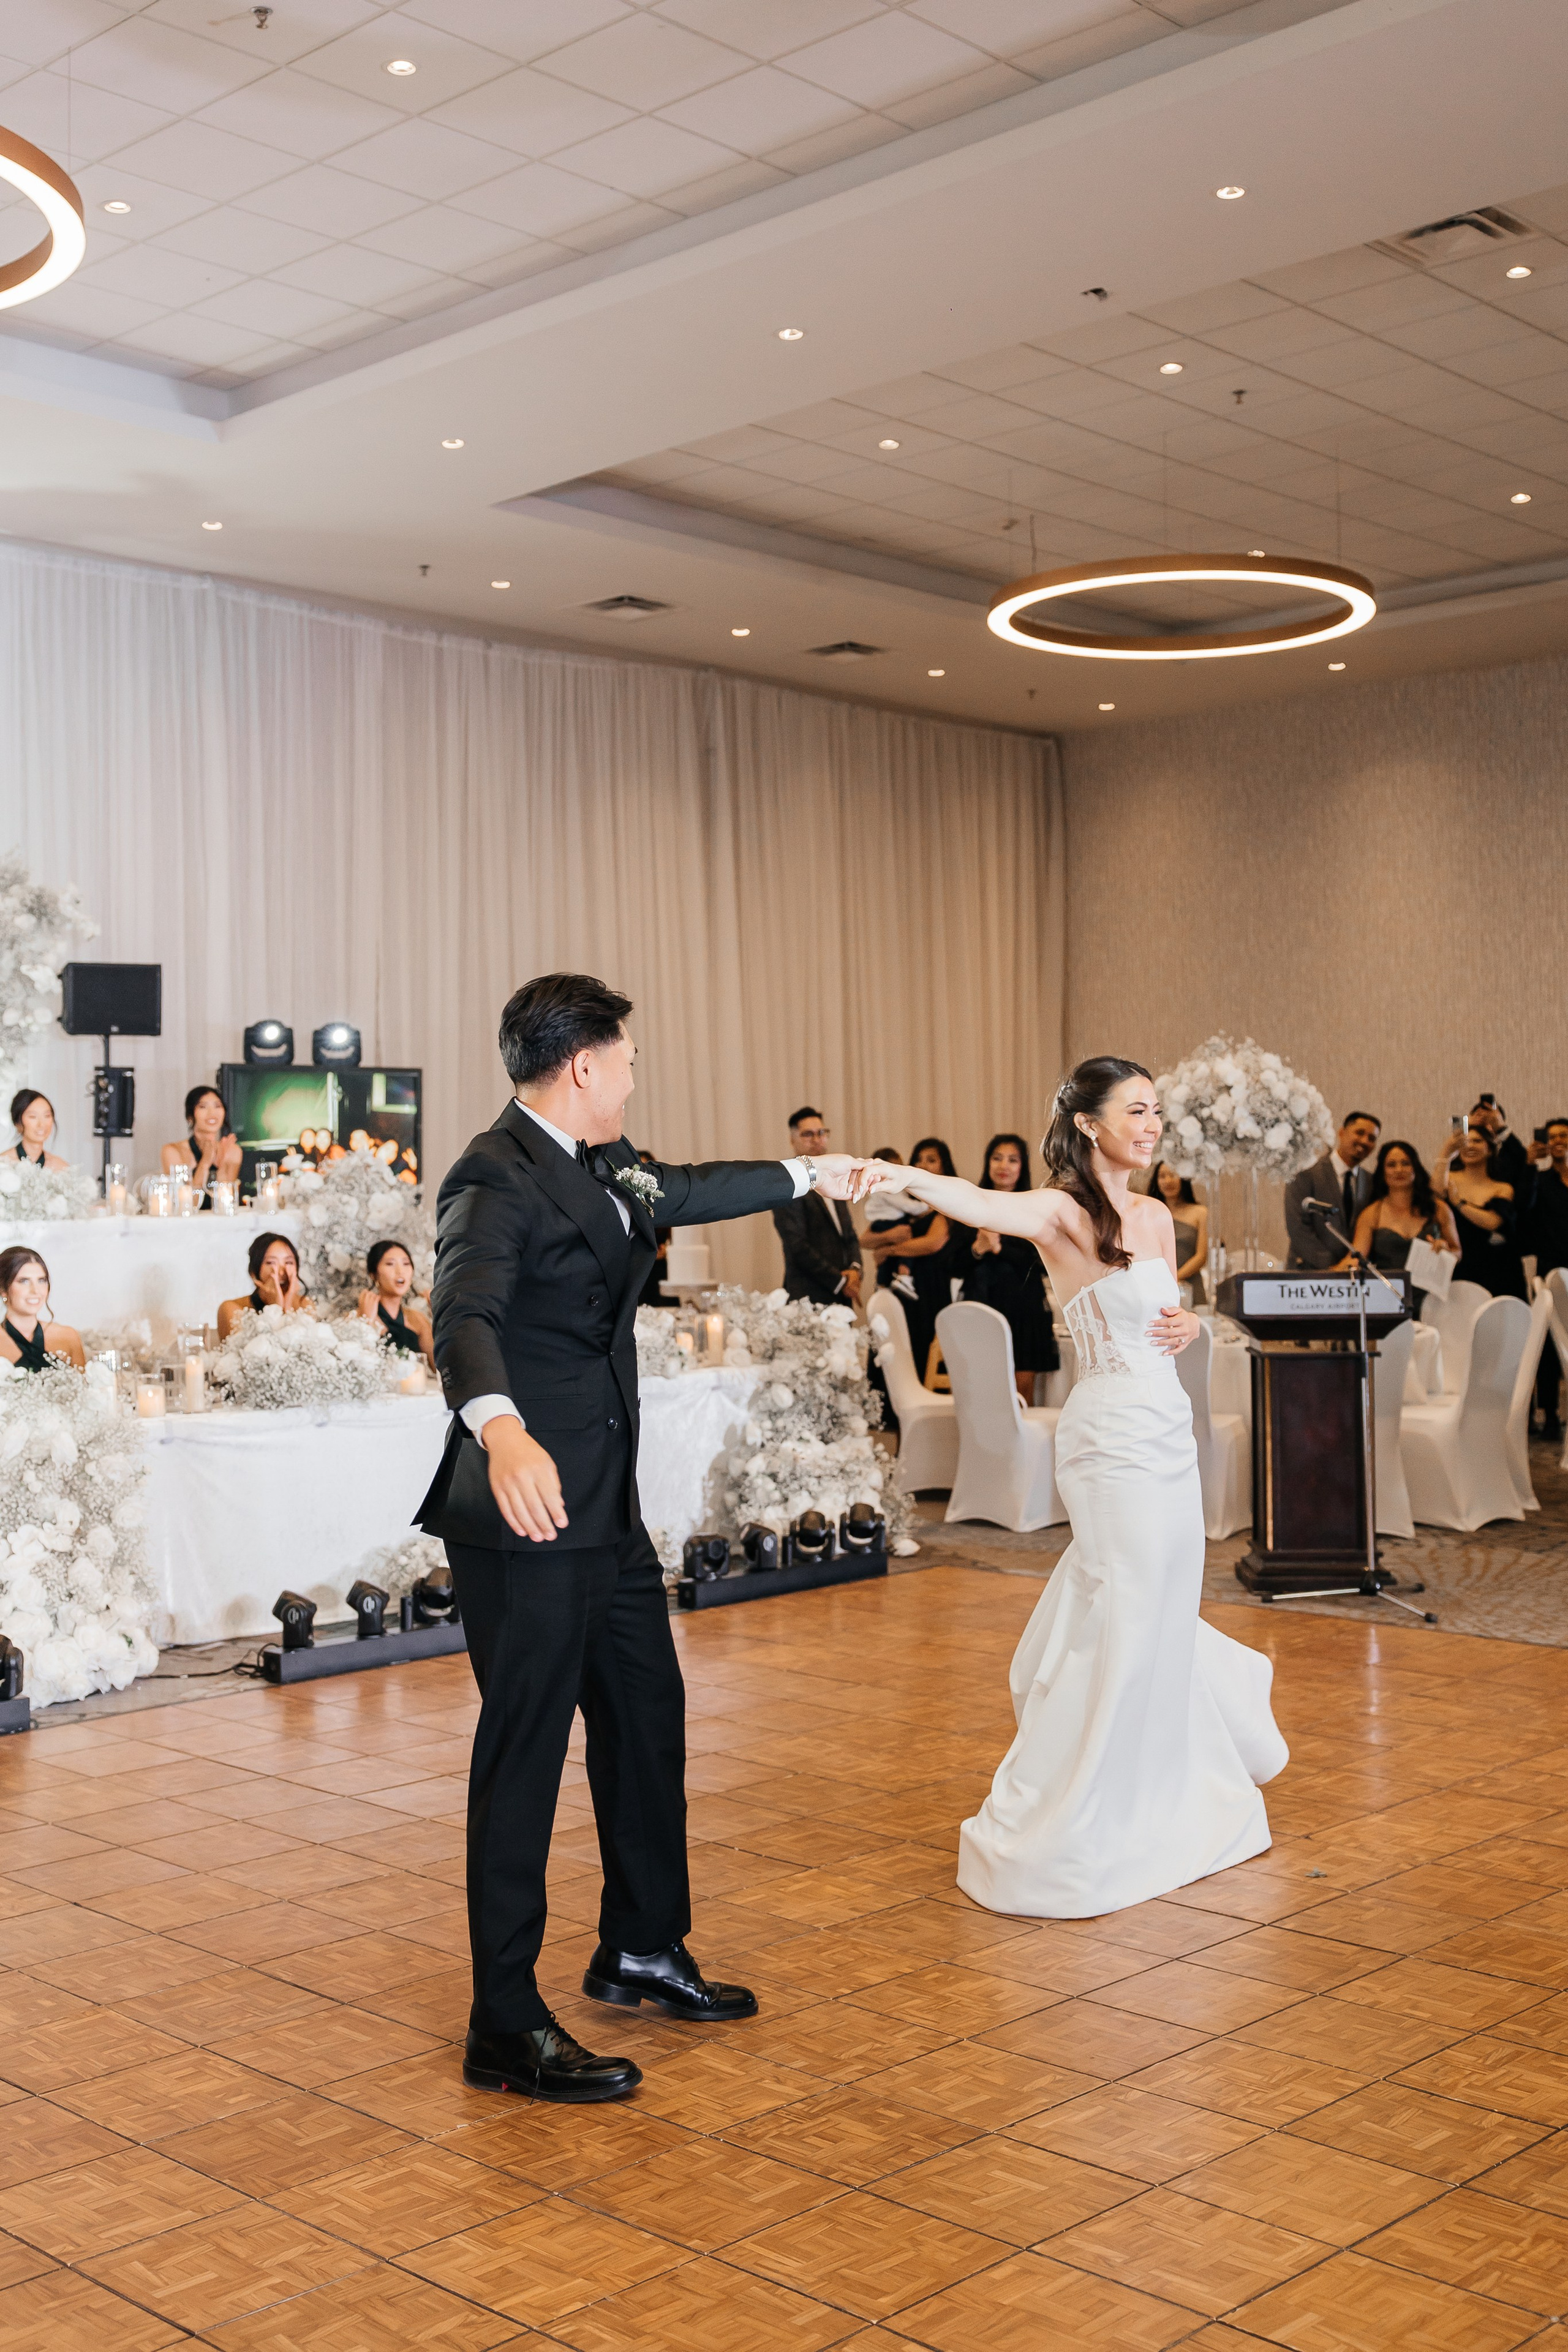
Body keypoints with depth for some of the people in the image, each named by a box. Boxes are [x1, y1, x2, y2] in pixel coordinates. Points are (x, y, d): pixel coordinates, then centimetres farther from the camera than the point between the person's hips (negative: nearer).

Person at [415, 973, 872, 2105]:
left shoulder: (604, 1166, 11)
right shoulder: (497, 1181, -19)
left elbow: (686, 1192, 32)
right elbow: (464, 1314, -35)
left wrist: (807, 1174, 45)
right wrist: (500, 1427, -55)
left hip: (607, 1511, 10)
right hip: (528, 1514, -10)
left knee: (648, 1720, 20)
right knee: (525, 1753, -2)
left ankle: (645, 1948, 39)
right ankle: (507, 2030, 10)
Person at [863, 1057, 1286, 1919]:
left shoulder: (1156, 1217, 12)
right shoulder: (1063, 1212, -12)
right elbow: (982, 1203, -32)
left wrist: (1188, 1324, 0)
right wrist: (906, 1177, -52)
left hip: (1167, 1432, 7)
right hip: (1113, 1437, -7)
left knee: (1158, 1619, 20)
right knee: (1122, 1626, -4)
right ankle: (1063, 1843, 8)